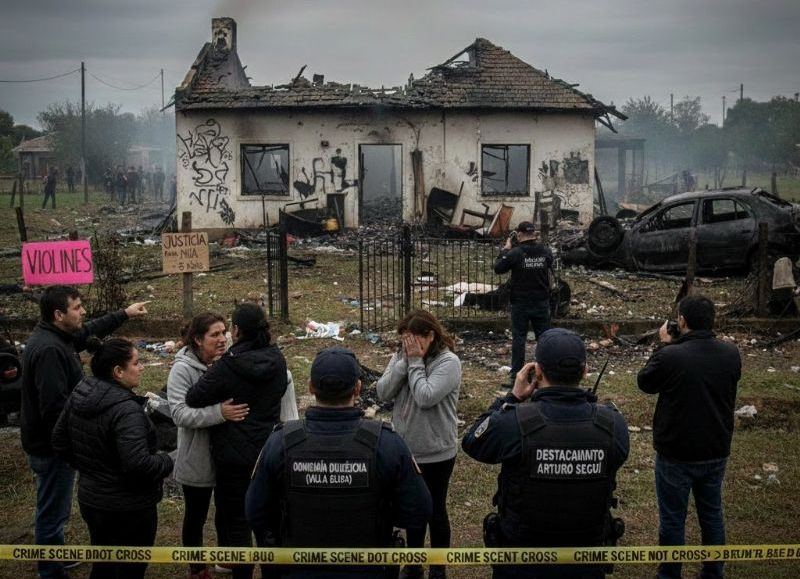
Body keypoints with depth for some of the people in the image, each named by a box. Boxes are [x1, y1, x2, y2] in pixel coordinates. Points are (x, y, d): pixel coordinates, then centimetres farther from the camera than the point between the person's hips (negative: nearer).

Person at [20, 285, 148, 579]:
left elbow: (89, 332, 24)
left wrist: (124, 314, 25)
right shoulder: (49, 350, -29)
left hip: (50, 442, 11)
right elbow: (54, 407, -32)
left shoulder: (55, 337, 4)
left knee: (53, 508, 26)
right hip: (52, 446, -11)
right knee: (53, 511, 4)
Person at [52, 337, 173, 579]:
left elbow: (60, 442, 9)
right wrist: (166, 461, -15)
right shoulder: (126, 410, -27)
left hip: (90, 500, 8)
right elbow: (138, 464, -34)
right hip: (129, 508, -8)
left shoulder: (78, 396, -1)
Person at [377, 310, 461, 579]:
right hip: (405, 449, 5)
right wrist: (405, 361, -19)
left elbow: (426, 397, -29)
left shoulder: (448, 362, -19)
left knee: (435, 510, 11)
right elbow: (383, 392, -10)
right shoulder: (401, 356, -1)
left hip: (437, 453, -5)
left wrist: (416, 362, -22)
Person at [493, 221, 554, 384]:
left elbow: (498, 268, -4)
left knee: (519, 337, 3)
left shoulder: (515, 253, -14)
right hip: (542, 303, 3)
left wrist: (505, 249, 7)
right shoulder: (546, 252, -2)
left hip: (520, 303, -3)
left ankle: (517, 373, 4)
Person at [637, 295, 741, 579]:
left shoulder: (670, 356, -25)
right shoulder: (731, 354, -9)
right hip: (717, 452, 5)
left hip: (676, 455, -5)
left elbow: (644, 382, -6)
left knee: (672, 520, 11)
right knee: (712, 514, 21)